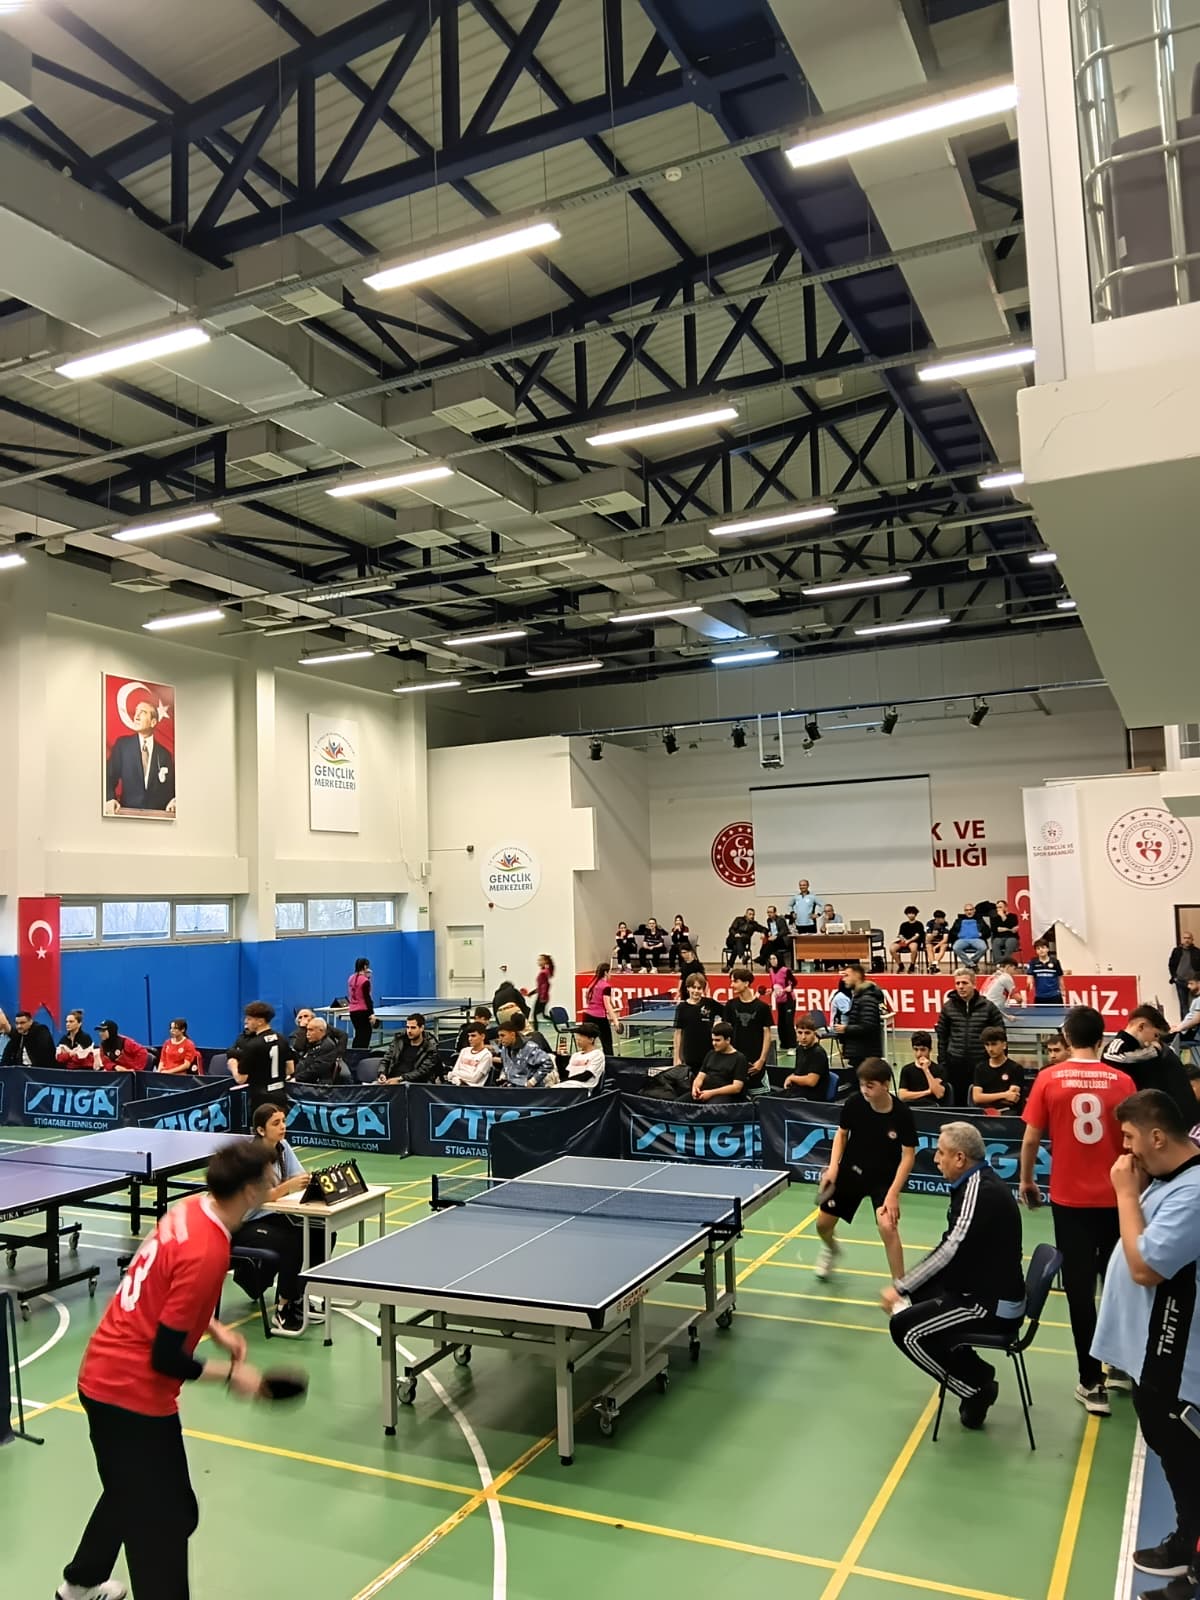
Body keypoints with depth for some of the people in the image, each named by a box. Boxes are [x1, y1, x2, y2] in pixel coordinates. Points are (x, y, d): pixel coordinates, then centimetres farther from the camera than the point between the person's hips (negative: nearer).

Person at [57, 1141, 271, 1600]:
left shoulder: (189, 1209, -3)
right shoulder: (208, 1252, -29)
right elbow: (166, 1358, -24)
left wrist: (214, 1328, 8)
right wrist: (230, 1375, -11)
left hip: (103, 1376, 10)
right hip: (134, 1394, -10)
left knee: (128, 1495, 31)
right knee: (168, 1520, 2)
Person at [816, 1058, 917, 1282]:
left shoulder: (902, 1114, -23)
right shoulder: (854, 1103, -16)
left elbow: (908, 1156, -16)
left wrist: (893, 1194, -20)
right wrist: (833, 1166, -9)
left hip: (884, 1178, -3)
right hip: (850, 1171, 3)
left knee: (888, 1227, -26)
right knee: (823, 1224, 10)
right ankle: (831, 1249, 48)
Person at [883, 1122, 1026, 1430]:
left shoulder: (980, 1191, -23)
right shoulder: (979, 1183, 7)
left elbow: (951, 1250, -26)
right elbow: (955, 1249, 11)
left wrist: (900, 1287, -16)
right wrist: (906, 1287, 5)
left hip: (992, 1305, -10)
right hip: (987, 1288, 10)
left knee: (903, 1328, -13)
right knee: (913, 1296, 17)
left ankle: (976, 1386, 1)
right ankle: (974, 1369, 17)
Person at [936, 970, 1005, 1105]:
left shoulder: (988, 1007, -2)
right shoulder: (948, 1007, 2)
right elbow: (942, 1037, 7)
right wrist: (942, 1062, 4)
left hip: (981, 1064, -1)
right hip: (955, 1064, 1)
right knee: (957, 1102, 7)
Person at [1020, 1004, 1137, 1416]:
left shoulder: (1049, 1079, -8)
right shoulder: (1121, 1081, -7)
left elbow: (1031, 1138, -5)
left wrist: (1026, 1181, 12)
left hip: (1070, 1198, -2)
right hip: (1115, 1197, 2)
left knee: (1080, 1289, 7)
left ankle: (1092, 1384, 9)